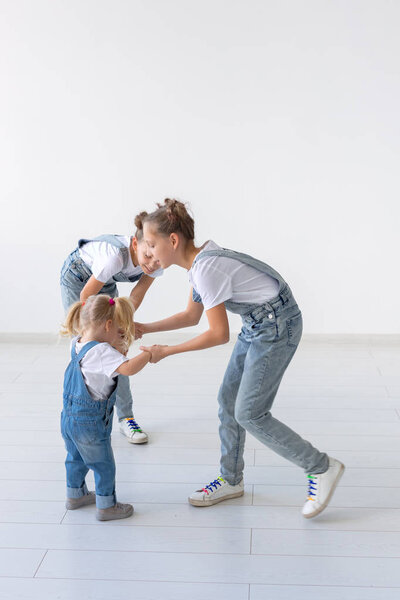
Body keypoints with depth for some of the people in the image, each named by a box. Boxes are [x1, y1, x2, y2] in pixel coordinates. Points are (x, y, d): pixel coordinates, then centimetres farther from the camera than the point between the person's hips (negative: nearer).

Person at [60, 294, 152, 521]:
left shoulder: (77, 344, 1)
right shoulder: (102, 352, -26)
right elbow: (128, 369, -39)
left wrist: (120, 351, -4)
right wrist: (150, 353, -26)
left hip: (69, 418, 9)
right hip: (90, 423, -9)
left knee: (75, 459, 27)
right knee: (103, 465, 9)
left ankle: (75, 495, 45)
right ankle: (106, 506, 22)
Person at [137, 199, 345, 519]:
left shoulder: (206, 269, -24)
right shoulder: (200, 261, 5)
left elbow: (219, 334, -19)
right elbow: (192, 316, 17)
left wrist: (166, 351, -12)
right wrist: (147, 328, 10)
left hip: (278, 324, -10)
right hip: (258, 324, 10)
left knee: (249, 413, -6)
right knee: (228, 401, 11)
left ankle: (322, 467, 7)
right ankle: (231, 480, 27)